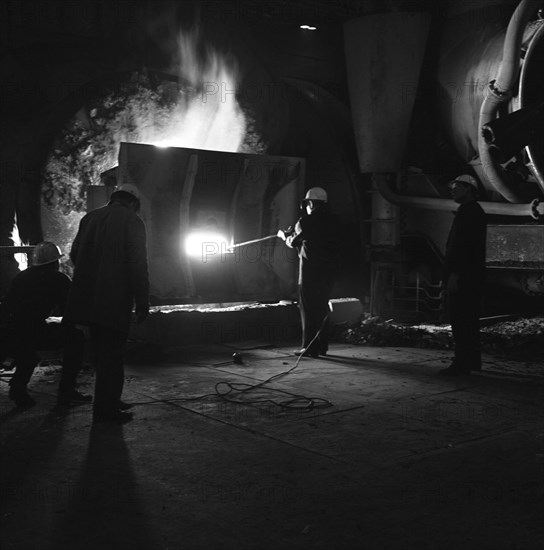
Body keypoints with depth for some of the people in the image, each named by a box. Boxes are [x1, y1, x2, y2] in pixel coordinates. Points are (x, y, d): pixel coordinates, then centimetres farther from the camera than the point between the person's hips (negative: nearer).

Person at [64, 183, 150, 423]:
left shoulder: (89, 218, 11)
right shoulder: (132, 221, -4)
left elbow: (75, 255, 15)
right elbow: (138, 265, -11)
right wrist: (142, 302, -8)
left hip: (87, 298, 6)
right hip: (115, 301, -6)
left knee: (102, 352, 16)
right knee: (111, 354, 0)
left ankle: (108, 402, 26)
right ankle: (107, 410, 4)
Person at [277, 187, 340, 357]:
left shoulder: (306, 222, -9)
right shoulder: (332, 221, 7)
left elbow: (293, 242, 4)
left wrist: (284, 235, 27)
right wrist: (293, 234, 30)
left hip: (311, 270, -6)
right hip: (329, 268, 6)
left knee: (308, 309, 0)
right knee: (322, 308, 14)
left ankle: (309, 347, 0)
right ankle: (322, 346, 18)